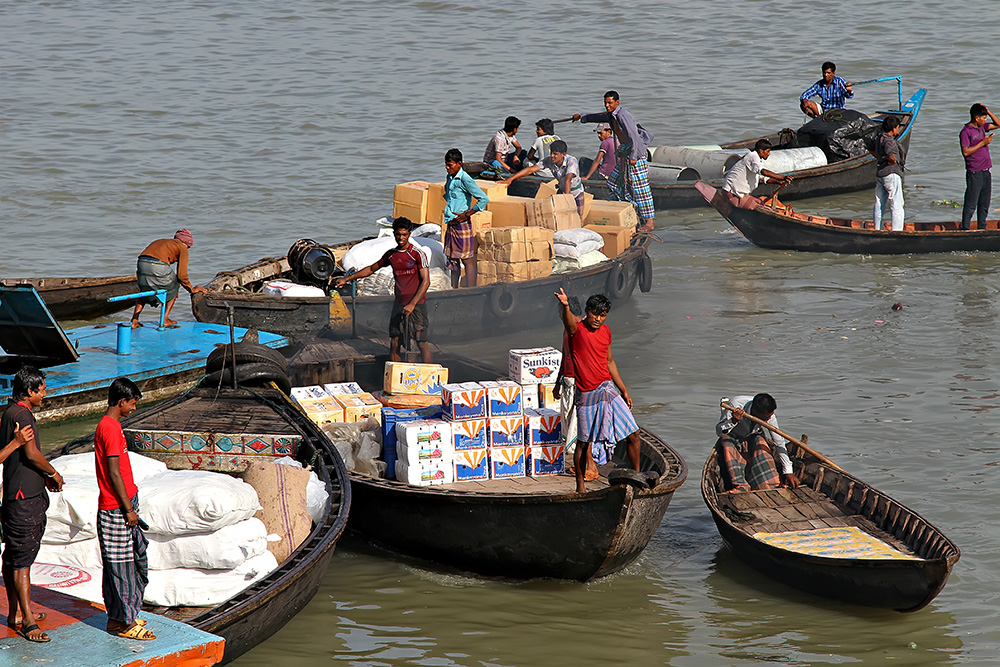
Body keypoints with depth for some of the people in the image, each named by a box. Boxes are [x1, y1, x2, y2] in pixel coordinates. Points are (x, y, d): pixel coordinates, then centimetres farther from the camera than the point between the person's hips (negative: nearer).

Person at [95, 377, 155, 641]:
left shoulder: (110, 426, 13)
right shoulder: (110, 429, -18)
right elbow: (114, 473, -20)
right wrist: (128, 509, -17)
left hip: (125, 503, 10)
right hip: (116, 510, -10)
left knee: (136, 557, 15)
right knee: (121, 566, -3)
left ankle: (119, 617, 22)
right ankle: (124, 622, 3)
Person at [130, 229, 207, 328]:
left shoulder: (161, 241, 34)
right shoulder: (182, 248, 16)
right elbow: (182, 275, 9)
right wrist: (191, 289, 26)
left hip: (141, 264, 5)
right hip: (159, 267, -5)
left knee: (144, 291, 32)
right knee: (173, 288, 25)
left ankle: (134, 320, 18)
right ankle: (165, 319, 19)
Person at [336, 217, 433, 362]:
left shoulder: (417, 254, -8)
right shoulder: (391, 255, 11)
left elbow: (426, 281, -11)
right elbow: (372, 269, 26)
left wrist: (412, 304, -19)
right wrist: (347, 279, 27)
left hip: (416, 304, -6)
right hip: (399, 304, 6)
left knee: (422, 343, -9)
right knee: (394, 344, 3)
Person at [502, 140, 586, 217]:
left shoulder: (571, 161, -33)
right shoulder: (549, 161, -19)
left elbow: (568, 180, -45)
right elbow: (530, 170, -20)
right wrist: (510, 179, -24)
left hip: (576, 192, -3)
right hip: (562, 190, 3)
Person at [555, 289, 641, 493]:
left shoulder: (605, 331, 9)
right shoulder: (577, 330, -10)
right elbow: (569, 323, -36)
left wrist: (624, 391, 23)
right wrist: (565, 306, -59)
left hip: (609, 390, 6)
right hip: (587, 396, -6)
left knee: (633, 434, 6)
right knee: (583, 442, 2)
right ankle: (580, 486, 17)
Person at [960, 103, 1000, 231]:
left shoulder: (981, 127, 12)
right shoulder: (965, 132, -11)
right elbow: (965, 152, -18)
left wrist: (988, 111, 8)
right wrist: (982, 143, -16)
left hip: (985, 172, 8)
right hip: (974, 173, -8)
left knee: (984, 204, 11)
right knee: (971, 204, -5)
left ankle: (982, 228, 18)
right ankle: (965, 229, 0)